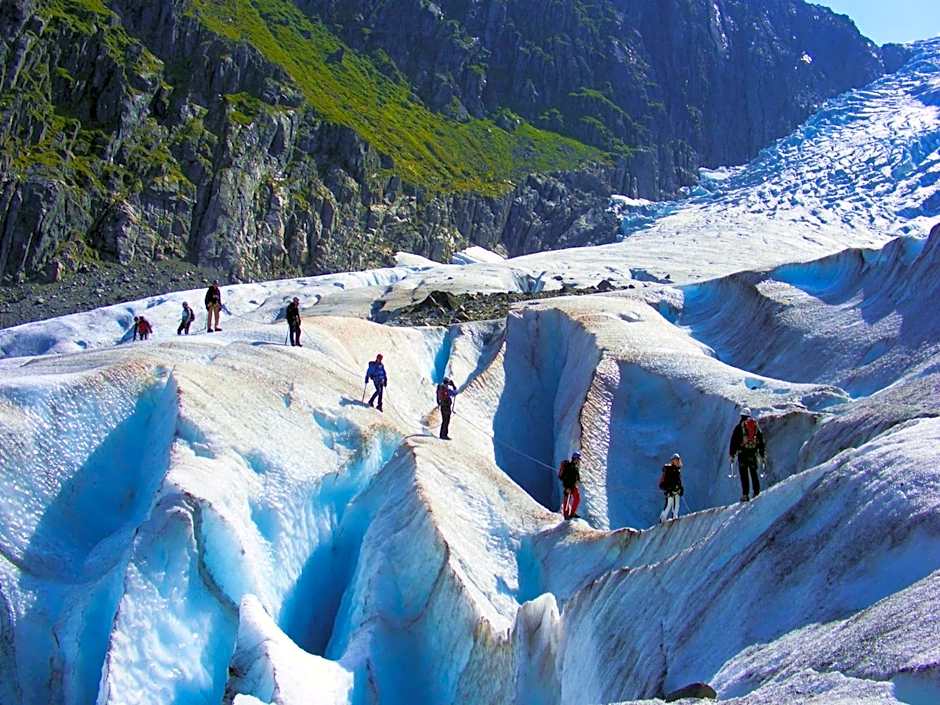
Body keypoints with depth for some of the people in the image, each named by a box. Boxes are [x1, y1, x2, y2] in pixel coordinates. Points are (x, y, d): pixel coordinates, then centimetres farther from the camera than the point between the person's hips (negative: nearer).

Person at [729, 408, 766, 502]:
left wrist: (732, 455, 1)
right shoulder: (756, 426, 13)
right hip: (753, 453, 4)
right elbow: (761, 441, 16)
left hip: (743, 453, -4)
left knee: (744, 474, -3)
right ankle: (757, 492, 9)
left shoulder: (739, 427, -1)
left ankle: (745, 495, -8)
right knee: (754, 473, 12)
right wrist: (762, 455, 21)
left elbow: (734, 441, -3)